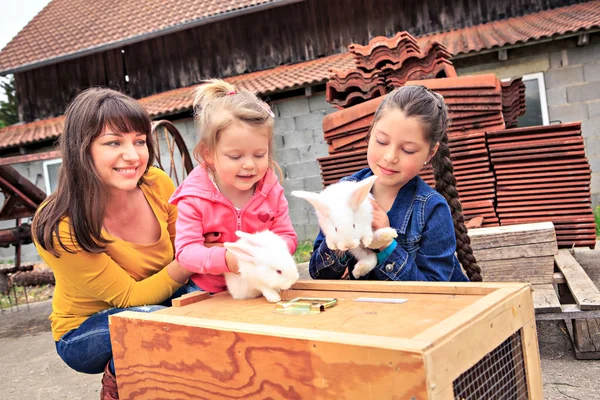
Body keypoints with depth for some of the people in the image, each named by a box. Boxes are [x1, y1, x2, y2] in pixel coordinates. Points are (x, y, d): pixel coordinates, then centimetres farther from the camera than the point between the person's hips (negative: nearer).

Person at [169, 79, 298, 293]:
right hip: (209, 293, -3)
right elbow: (185, 251, -18)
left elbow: (288, 237, 0)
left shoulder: (271, 190, -3)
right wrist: (225, 259, -36)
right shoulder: (194, 197, -13)